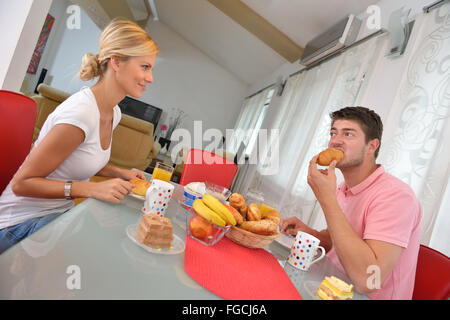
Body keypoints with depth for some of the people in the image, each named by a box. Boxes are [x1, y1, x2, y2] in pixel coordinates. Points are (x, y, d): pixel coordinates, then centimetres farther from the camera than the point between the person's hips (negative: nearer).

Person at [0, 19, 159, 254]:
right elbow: (22, 183, -20)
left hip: (60, 211, 8)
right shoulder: (80, 112, -26)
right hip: (25, 219, -8)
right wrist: (92, 189, -29)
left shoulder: (114, 112, 1)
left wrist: (118, 173, -1)